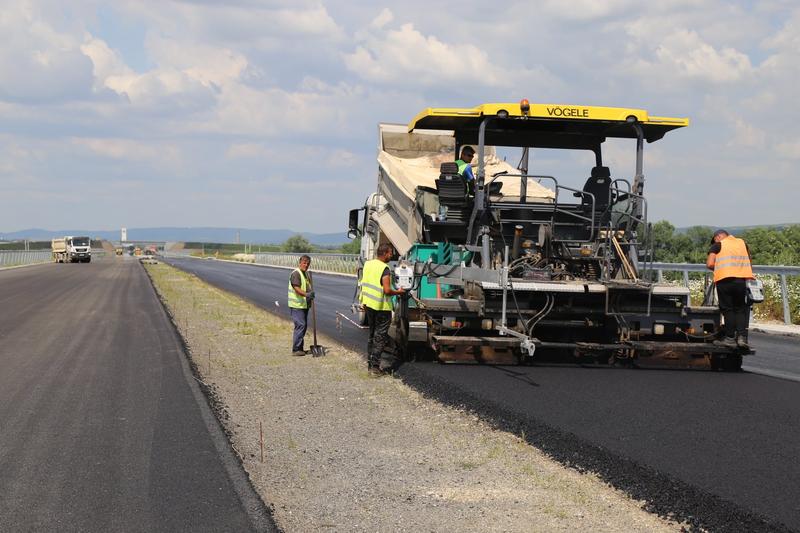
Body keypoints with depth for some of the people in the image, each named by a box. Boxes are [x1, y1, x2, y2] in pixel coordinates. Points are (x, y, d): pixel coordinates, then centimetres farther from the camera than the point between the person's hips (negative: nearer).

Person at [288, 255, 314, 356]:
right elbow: (297, 289, -24)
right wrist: (306, 294, -39)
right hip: (297, 305, -10)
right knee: (300, 325, -13)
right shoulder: (296, 274, -14)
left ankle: (299, 348, 22)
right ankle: (296, 349, -11)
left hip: (304, 304, 10)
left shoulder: (306, 274, 17)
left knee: (304, 325, 13)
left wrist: (310, 297, 8)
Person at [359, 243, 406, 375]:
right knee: (380, 337, -1)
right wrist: (398, 292, -5)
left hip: (369, 305, 8)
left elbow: (363, 283, 14)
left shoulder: (367, 264, 6)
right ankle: (375, 367, -2)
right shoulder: (384, 268, -19)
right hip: (382, 307, -8)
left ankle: (370, 363, 22)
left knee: (372, 335, 18)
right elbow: (387, 290, -24)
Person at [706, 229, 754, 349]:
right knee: (741, 310, 10)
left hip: (725, 280, -3)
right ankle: (742, 337, -2)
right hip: (743, 279, 3)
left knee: (728, 310, 4)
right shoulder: (743, 243, 19)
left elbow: (709, 264, -3)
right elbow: (750, 264, 19)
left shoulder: (717, 245, 7)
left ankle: (730, 338, 4)